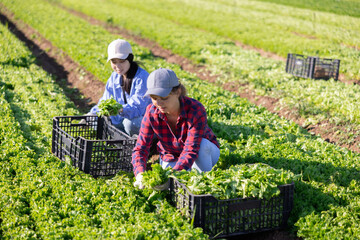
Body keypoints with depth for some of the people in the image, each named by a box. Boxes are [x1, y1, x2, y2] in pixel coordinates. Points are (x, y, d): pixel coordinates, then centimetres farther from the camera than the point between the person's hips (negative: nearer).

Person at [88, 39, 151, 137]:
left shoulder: (142, 77, -19)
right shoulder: (114, 77, 5)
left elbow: (138, 108, -29)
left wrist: (120, 109, -49)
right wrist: (92, 113, -9)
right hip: (124, 118, 7)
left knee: (129, 123, -38)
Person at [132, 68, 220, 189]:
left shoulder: (196, 110, -32)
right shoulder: (151, 113, -21)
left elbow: (191, 150, -39)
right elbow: (140, 148, -21)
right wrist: (140, 174, -42)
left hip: (205, 153, -2)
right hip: (172, 158, 3)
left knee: (202, 144, -37)